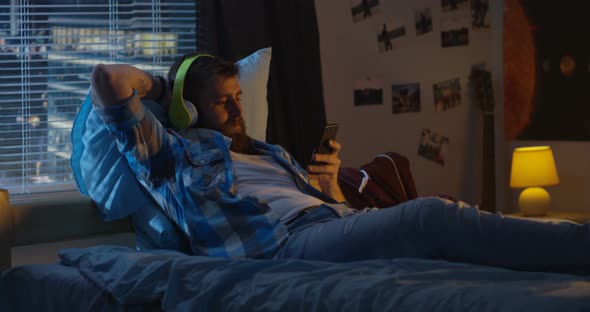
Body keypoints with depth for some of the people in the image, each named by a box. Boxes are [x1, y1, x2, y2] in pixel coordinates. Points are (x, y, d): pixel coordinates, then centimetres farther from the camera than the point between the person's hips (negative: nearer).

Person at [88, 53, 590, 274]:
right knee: (433, 216, -30)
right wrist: (164, 84, 26)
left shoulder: (274, 155, 38)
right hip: (287, 240, -8)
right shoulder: (173, 153, 18)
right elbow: (108, 80, 7)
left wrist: (332, 185, 11)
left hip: (337, 224, 8)